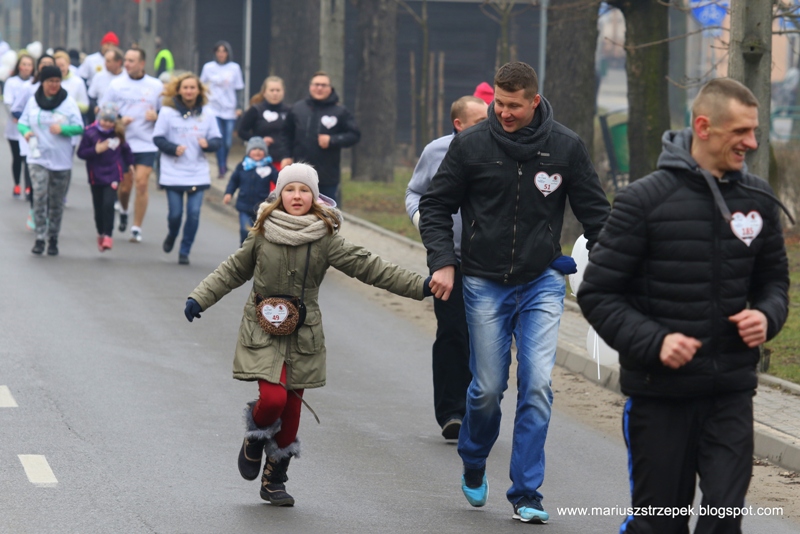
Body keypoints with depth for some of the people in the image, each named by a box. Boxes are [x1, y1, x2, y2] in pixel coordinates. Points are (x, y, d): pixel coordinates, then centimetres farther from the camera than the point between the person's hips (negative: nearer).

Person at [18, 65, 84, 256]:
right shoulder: (33, 102, 4)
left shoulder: (68, 102, 0)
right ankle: (40, 238, -12)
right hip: (38, 157, 0)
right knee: (39, 195, -15)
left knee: (56, 202, 6)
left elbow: (79, 127, -4)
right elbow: (22, 123, 9)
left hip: (61, 160, 0)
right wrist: (26, 131, -14)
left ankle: (53, 238, 18)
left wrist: (62, 129, -23)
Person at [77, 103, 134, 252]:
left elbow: (125, 149, 16)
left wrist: (129, 163, 20)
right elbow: (81, 153, -9)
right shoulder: (90, 133, -9)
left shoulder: (118, 133, -2)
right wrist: (96, 150, -21)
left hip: (113, 175, 0)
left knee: (108, 204, -16)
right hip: (96, 176, 0)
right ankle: (101, 234, 30)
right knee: (98, 207, 9)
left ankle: (108, 235, -8)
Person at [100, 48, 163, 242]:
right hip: (122, 143, 1)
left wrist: (156, 116, -11)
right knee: (125, 184, 3)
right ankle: (123, 211, 36)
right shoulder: (116, 85, 5)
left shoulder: (156, 86, 5)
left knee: (142, 184, -8)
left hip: (146, 144, -1)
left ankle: (137, 228, 0)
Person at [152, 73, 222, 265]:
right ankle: (171, 236, 34)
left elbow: (217, 139, 7)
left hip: (198, 175, 2)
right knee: (175, 213, 0)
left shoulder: (206, 114, 3)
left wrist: (208, 144, -15)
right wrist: (173, 148, -17)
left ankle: (185, 251, 9)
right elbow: (158, 138, -1)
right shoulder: (168, 112, -3)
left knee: (194, 213, -6)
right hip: (173, 174, -2)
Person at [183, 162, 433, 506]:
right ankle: (255, 438, 16)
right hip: (263, 330, -1)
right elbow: (233, 271, 12)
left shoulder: (325, 239, -3)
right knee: (273, 398, -19)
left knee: (291, 407, 4)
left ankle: (275, 480, 20)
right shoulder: (263, 234, -1)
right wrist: (200, 298, 6)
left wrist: (420, 287, -8)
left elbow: (368, 267, -4)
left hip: (303, 335, 1)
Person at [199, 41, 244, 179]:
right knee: (219, 140, -11)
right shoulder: (208, 67, 2)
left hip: (230, 110, 1)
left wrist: (238, 107, 1)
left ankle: (224, 163, 30)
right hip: (214, 109, -1)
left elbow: (238, 89, 6)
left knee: (228, 142, 3)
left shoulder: (235, 68, 2)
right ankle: (222, 168, -5)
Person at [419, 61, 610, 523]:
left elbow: (595, 212, 5)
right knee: (488, 387, 4)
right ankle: (474, 465, 33)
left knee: (537, 386, -9)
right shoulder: (471, 145, -4)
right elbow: (435, 206, 3)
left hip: (543, 282, 0)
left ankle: (527, 492, -3)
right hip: (485, 285, 0)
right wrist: (443, 261, -9)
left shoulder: (566, 147, -3)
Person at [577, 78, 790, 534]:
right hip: (659, 393, -3)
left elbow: (774, 279, 18)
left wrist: (767, 316, -5)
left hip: (731, 393, 3)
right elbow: (598, 293, -6)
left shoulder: (757, 200, 4)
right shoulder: (644, 201, -8)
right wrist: (654, 342, -20)